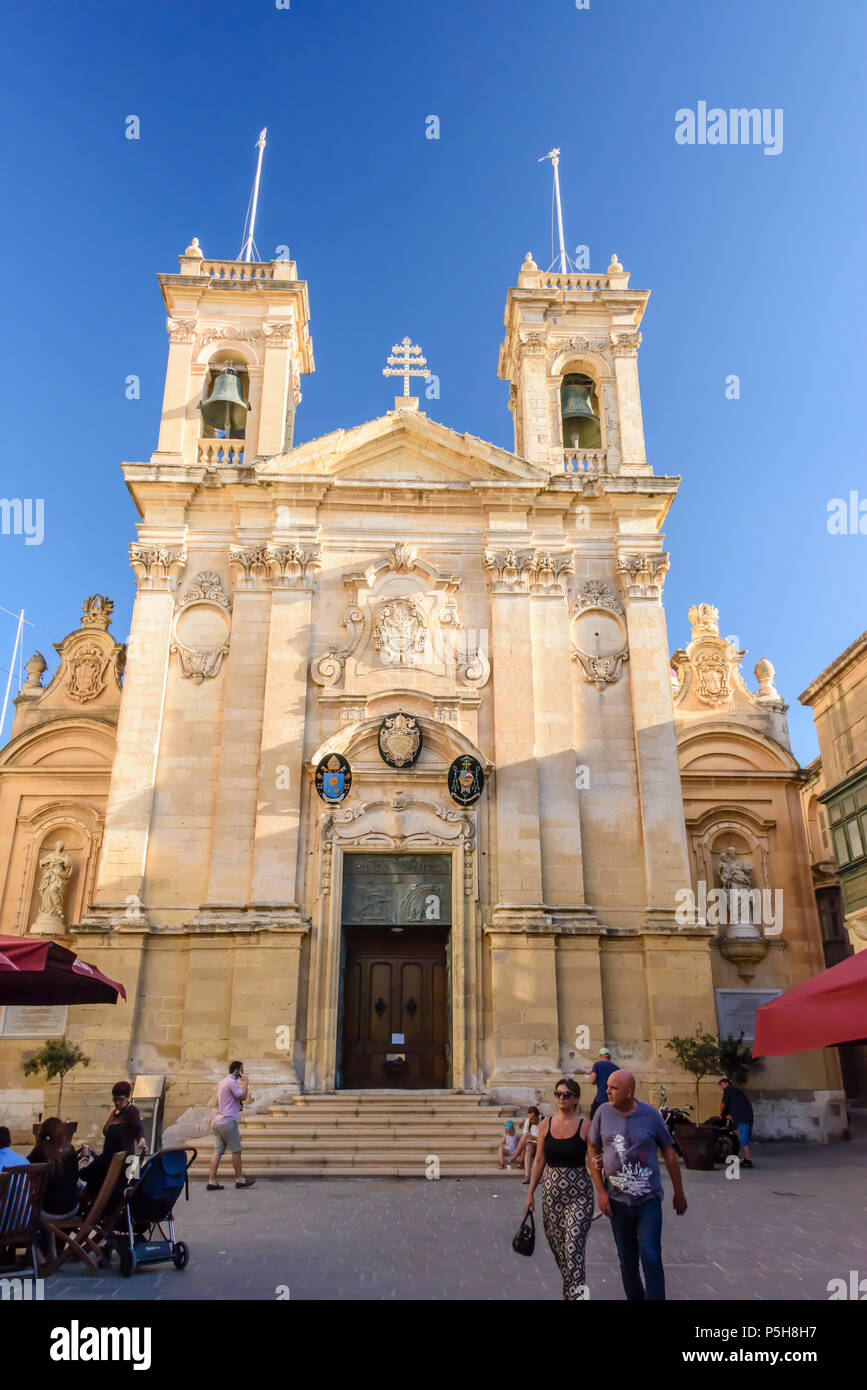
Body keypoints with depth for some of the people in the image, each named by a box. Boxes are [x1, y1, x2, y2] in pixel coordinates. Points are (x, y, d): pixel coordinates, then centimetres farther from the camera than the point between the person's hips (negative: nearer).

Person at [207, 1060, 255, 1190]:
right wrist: (244, 1082, -5)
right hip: (228, 1121, -9)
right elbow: (243, 1096, -16)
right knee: (236, 1150, 0)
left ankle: (212, 1181, 2)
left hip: (218, 1121, 9)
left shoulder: (222, 1082, 17)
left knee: (218, 1151, 5)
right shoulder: (232, 1082, -13)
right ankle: (240, 1179, 7)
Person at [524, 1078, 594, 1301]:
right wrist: (530, 1193, 9)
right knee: (556, 1245, 10)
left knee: (573, 1246, -12)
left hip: (579, 1193, -4)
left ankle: (575, 1293, -6)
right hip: (551, 1191, 4)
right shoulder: (546, 1125, 3)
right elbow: (539, 1160, 9)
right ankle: (575, 1289, 28)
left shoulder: (585, 1126, -5)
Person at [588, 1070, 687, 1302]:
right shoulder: (603, 1112, -6)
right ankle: (633, 1297, 34)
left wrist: (679, 1193, 8)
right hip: (617, 1201, 2)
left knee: (651, 1260, -6)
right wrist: (600, 1191, -3)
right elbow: (593, 1151, 2)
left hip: (649, 1200, -2)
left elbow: (669, 1154, 2)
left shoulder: (651, 1115, -9)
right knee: (627, 1260, 14)